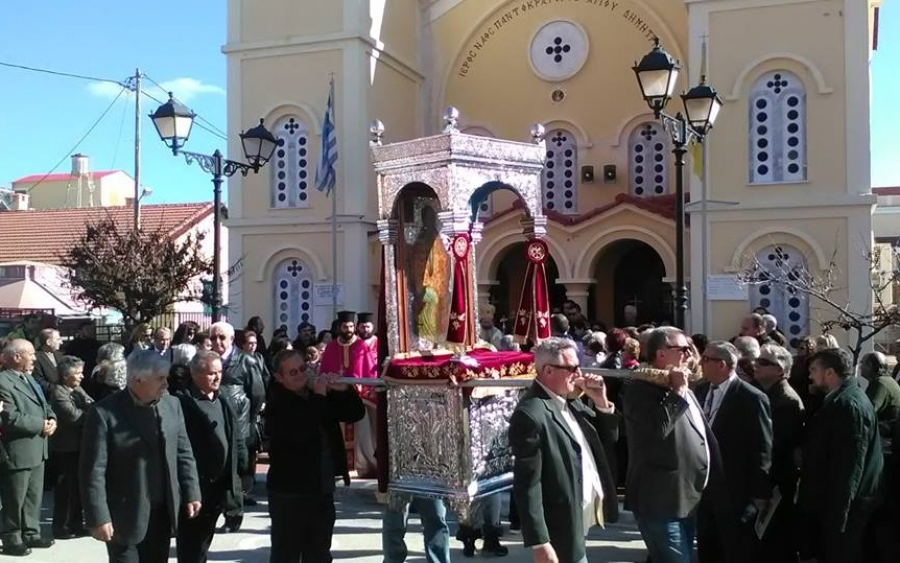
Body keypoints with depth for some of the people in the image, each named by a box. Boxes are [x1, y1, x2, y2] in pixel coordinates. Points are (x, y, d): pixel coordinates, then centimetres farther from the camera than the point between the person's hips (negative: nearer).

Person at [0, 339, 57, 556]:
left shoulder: (30, 379, 14)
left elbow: (45, 405, 17)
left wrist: (52, 419, -4)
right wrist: (41, 425, -16)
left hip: (37, 450, 9)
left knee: (34, 497, 17)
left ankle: (31, 534, 29)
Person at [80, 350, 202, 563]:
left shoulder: (172, 405, 2)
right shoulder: (105, 413, -14)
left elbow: (183, 453, 9)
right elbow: (93, 471, -15)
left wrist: (191, 494, 4)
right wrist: (98, 517, -17)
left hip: (162, 513, 5)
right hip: (126, 516, -5)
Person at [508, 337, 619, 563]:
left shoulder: (569, 401, 7)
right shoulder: (531, 414, -20)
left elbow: (605, 439, 17)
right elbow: (527, 485, -22)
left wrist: (603, 404, -1)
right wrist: (539, 543, -23)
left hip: (579, 525, 9)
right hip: (561, 533, -9)